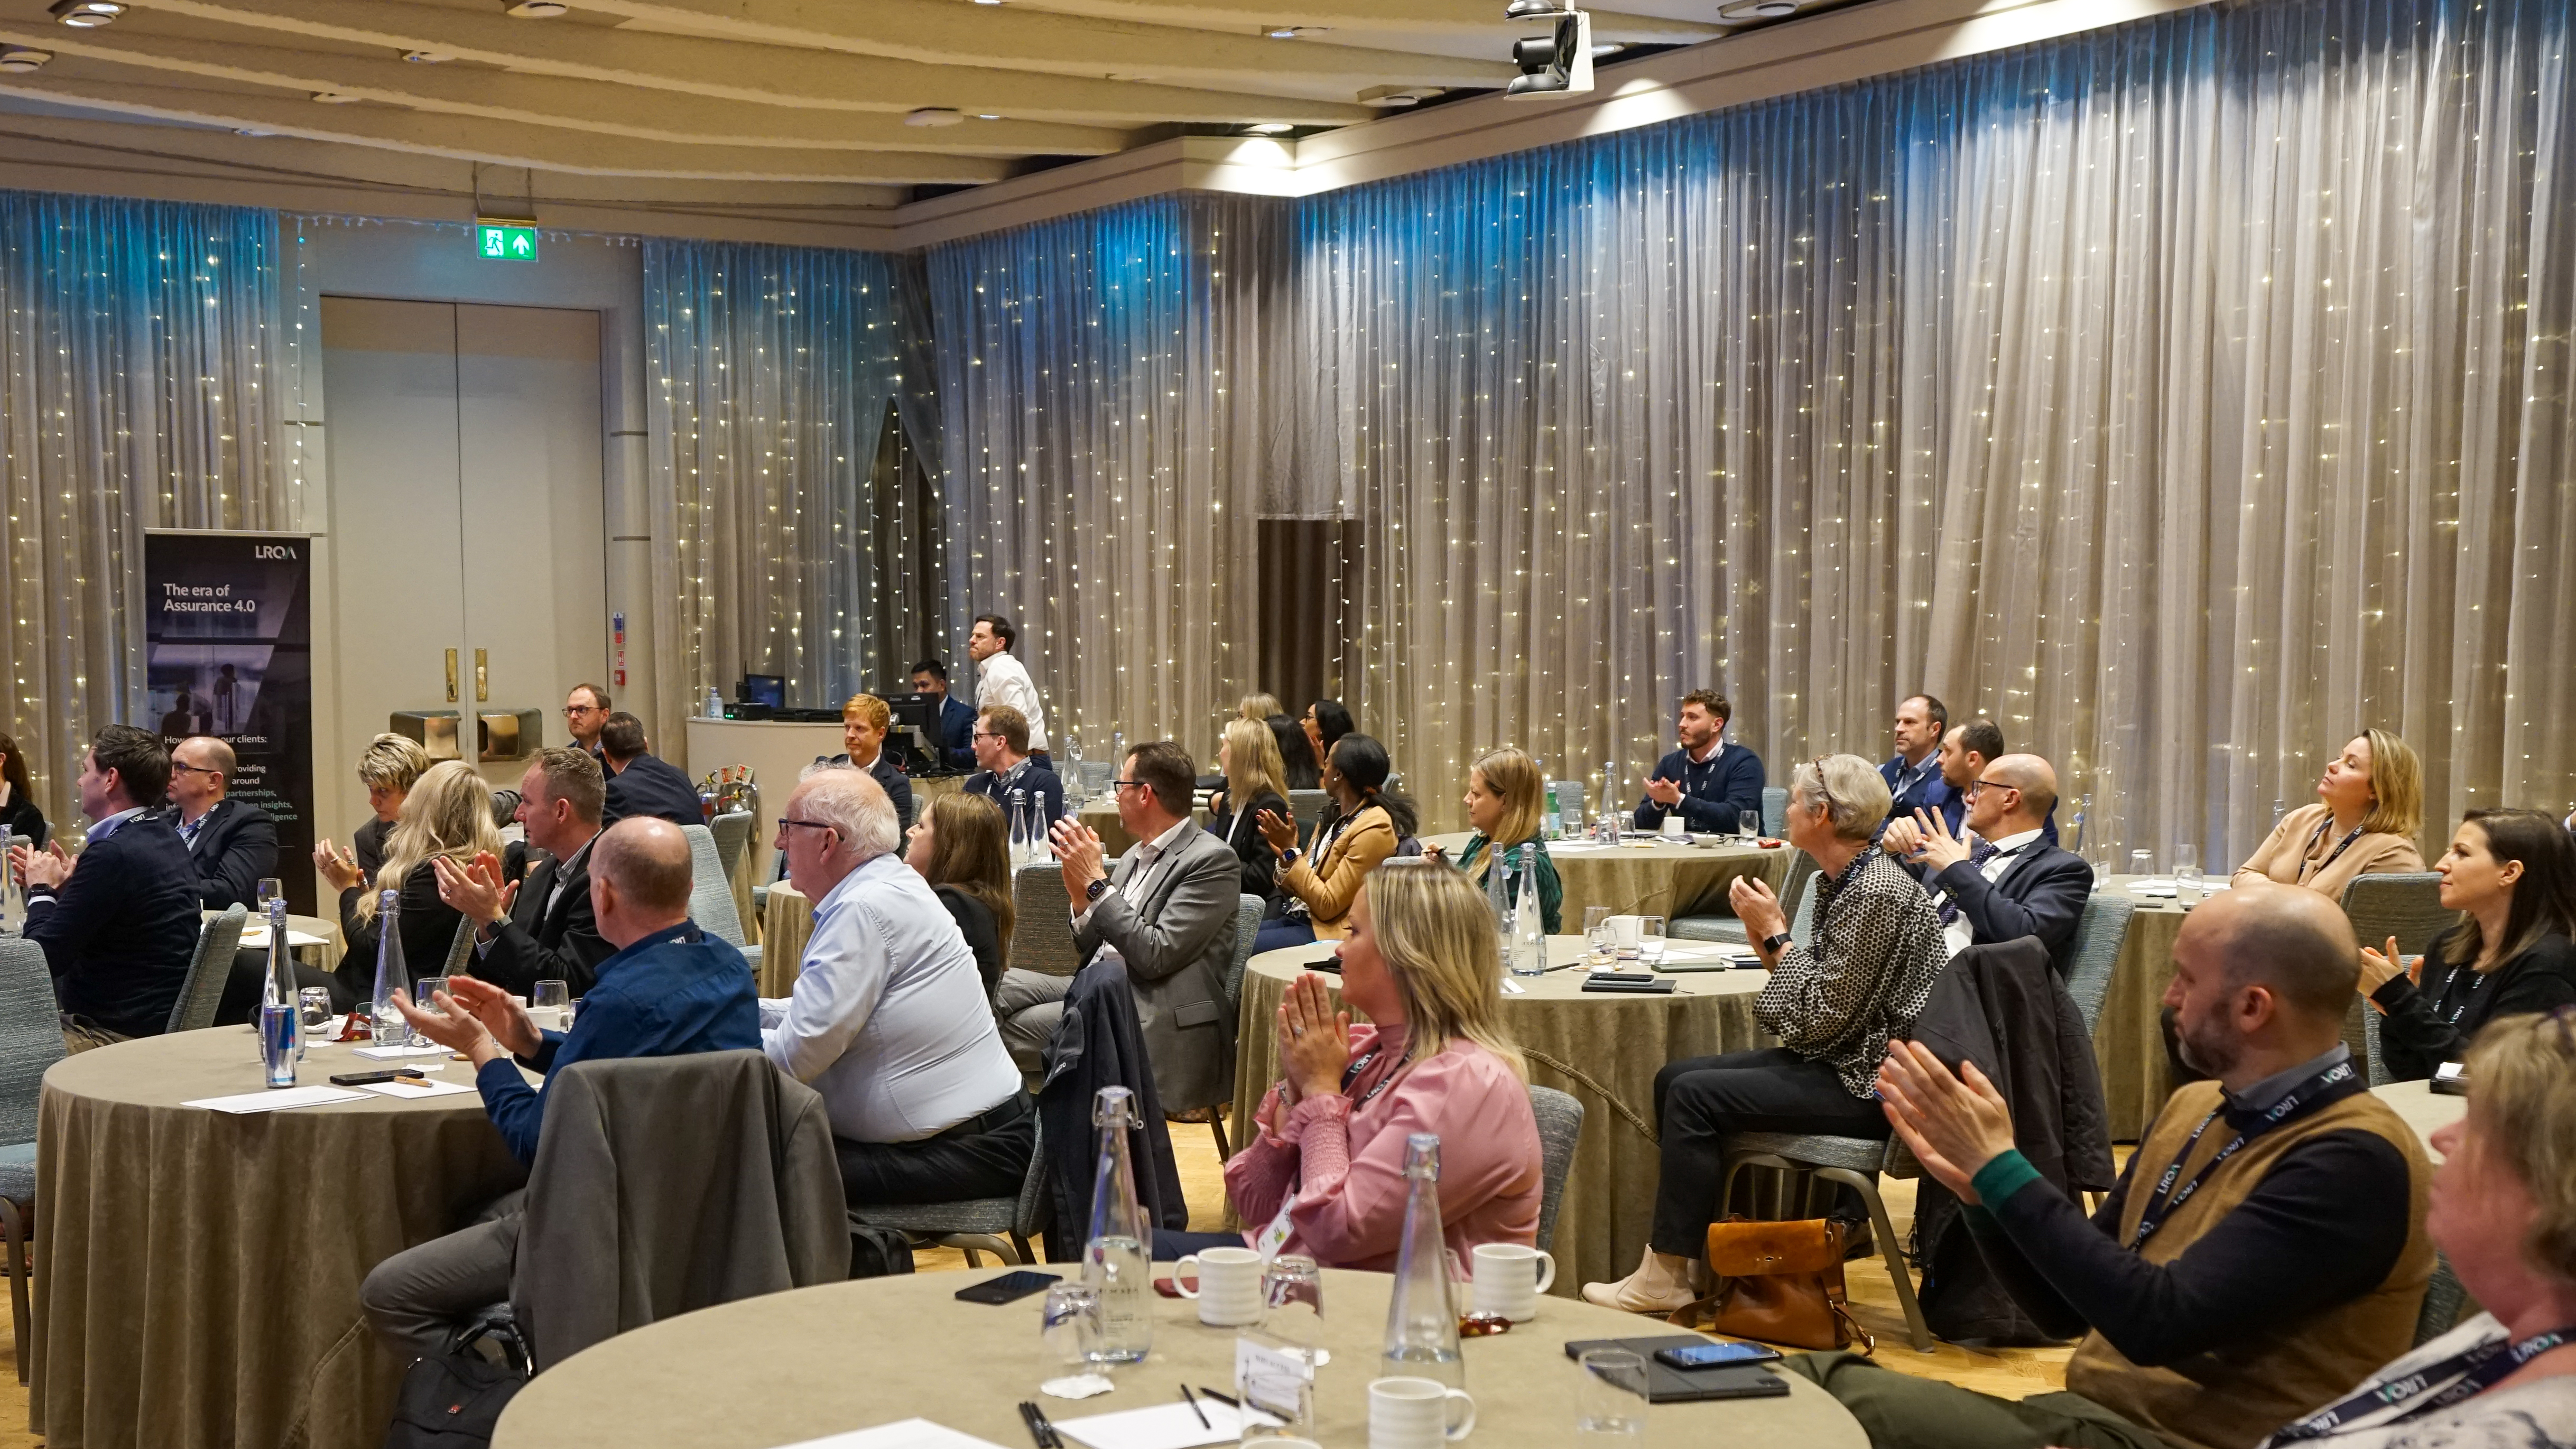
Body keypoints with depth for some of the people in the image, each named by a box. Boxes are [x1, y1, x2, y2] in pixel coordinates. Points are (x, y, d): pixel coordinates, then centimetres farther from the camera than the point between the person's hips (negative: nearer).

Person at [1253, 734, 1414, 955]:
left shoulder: (1374, 829, -15)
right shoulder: (1334, 817, 13)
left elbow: (1328, 905, -18)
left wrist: (1291, 851, -15)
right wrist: (1284, 853, -5)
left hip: (1332, 933, -9)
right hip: (1299, 918, 9)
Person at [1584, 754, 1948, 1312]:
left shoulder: (1877, 893, -20)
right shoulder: (1839, 882, 11)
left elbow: (1824, 1020, -22)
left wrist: (1776, 934, -13)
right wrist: (1768, 938, -1)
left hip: (1868, 1083, -11)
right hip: (1837, 1063, 11)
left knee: (1695, 1096, -18)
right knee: (1674, 1077, 6)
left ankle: (1667, 1276, -9)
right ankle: (1700, 1249, 10)